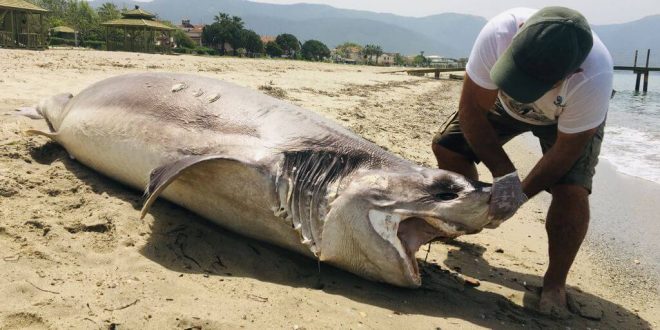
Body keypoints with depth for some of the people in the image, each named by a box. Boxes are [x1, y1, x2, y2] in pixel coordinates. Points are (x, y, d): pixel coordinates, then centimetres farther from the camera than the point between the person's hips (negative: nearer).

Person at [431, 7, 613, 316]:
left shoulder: (593, 81, -44)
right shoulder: (498, 33, -41)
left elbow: (566, 149, -27)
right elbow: (472, 110, -29)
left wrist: (521, 194, -29)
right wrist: (504, 174, -33)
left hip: (569, 118, -3)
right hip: (505, 103, 3)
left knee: (571, 191, -23)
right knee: (446, 146, -3)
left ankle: (554, 284, -2)